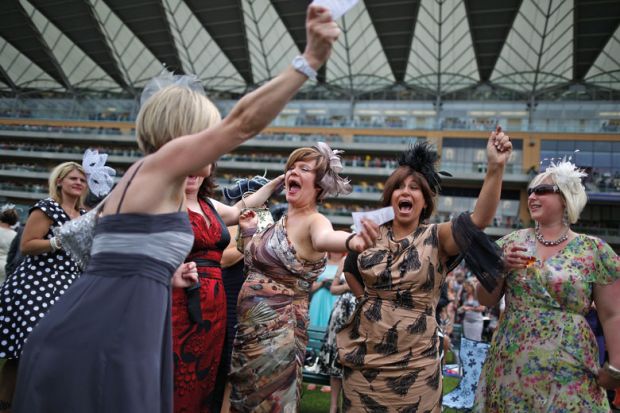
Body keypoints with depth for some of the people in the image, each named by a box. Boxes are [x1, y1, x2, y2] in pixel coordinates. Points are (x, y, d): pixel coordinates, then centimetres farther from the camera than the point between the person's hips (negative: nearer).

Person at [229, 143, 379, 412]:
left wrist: (352, 240, -62)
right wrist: (249, 232, 7)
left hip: (278, 330, -8)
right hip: (249, 327, 8)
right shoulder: (280, 220, 8)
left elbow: (325, 238, -41)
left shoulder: (314, 221, -15)